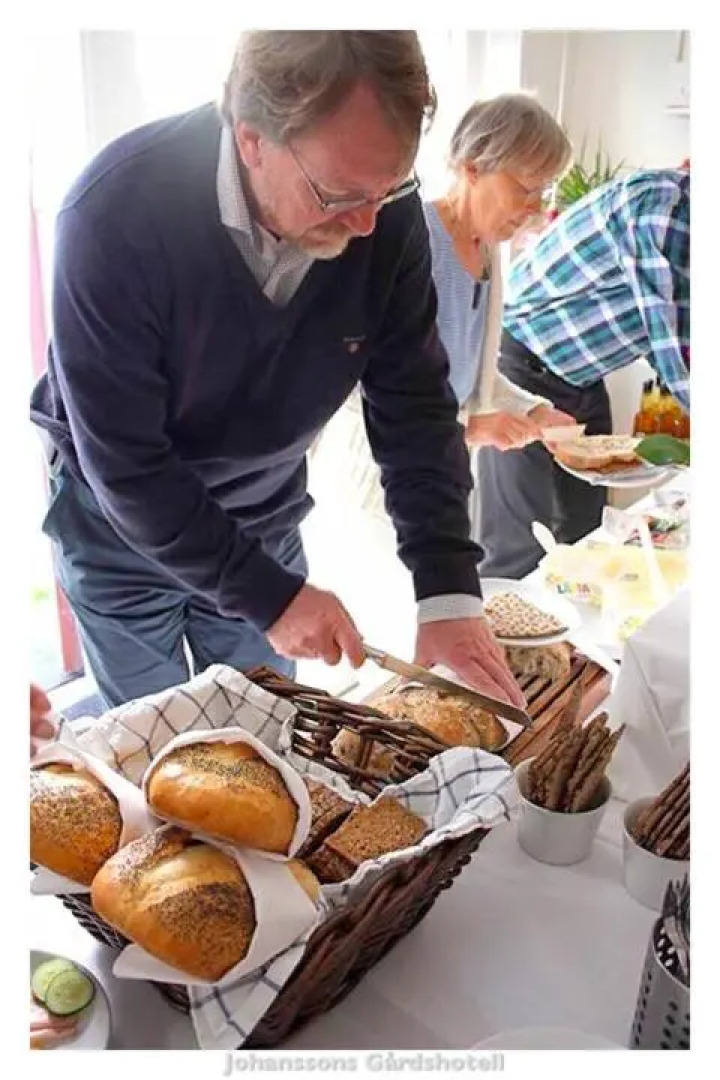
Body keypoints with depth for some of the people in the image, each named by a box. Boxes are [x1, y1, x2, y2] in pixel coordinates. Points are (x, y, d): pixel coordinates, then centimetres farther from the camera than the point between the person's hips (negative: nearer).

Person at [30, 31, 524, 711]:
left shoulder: (386, 212, -18)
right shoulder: (113, 212, -30)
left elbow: (415, 404, -14)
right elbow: (123, 464, -27)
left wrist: (449, 590, -23)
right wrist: (270, 596, -27)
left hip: (264, 516, 3)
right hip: (122, 526, -3)